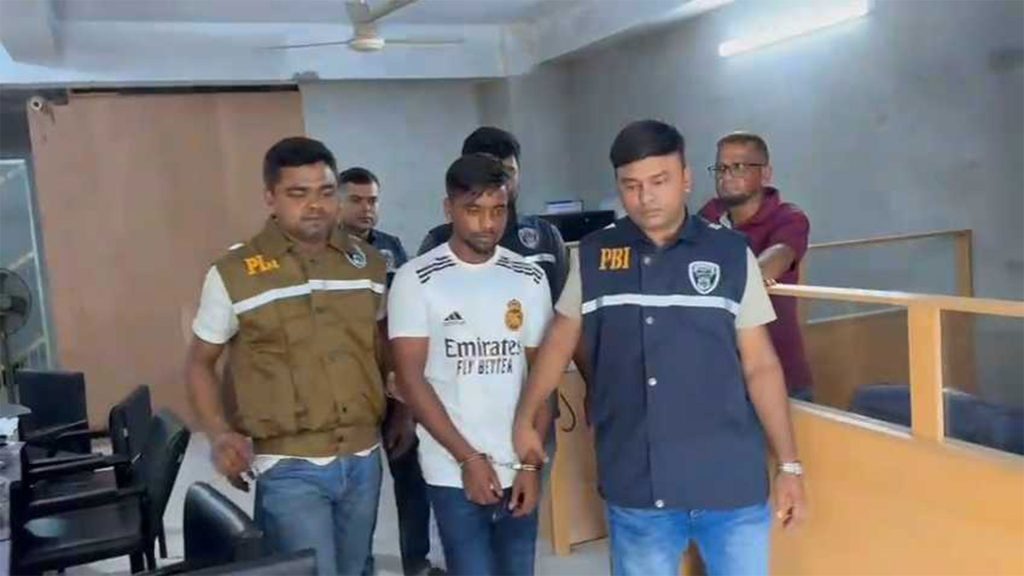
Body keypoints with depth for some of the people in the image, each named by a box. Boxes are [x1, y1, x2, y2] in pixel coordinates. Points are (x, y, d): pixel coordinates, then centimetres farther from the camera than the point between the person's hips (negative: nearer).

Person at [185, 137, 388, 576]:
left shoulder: (368, 263, 4)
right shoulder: (234, 273, -8)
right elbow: (199, 363, 1)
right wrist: (219, 435, -13)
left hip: (363, 460, 5)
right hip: (289, 467, -4)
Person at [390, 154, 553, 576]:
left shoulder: (530, 279, 3)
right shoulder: (416, 280, -6)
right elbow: (410, 379, -7)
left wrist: (532, 462, -2)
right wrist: (468, 458, -11)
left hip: (518, 468, 3)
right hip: (453, 472, -3)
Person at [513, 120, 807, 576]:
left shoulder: (731, 254, -3)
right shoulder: (592, 257, 1)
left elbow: (760, 366, 1)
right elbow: (559, 342, 13)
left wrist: (789, 465, 0)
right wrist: (525, 419, 16)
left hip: (731, 485, -1)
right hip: (634, 490, 2)